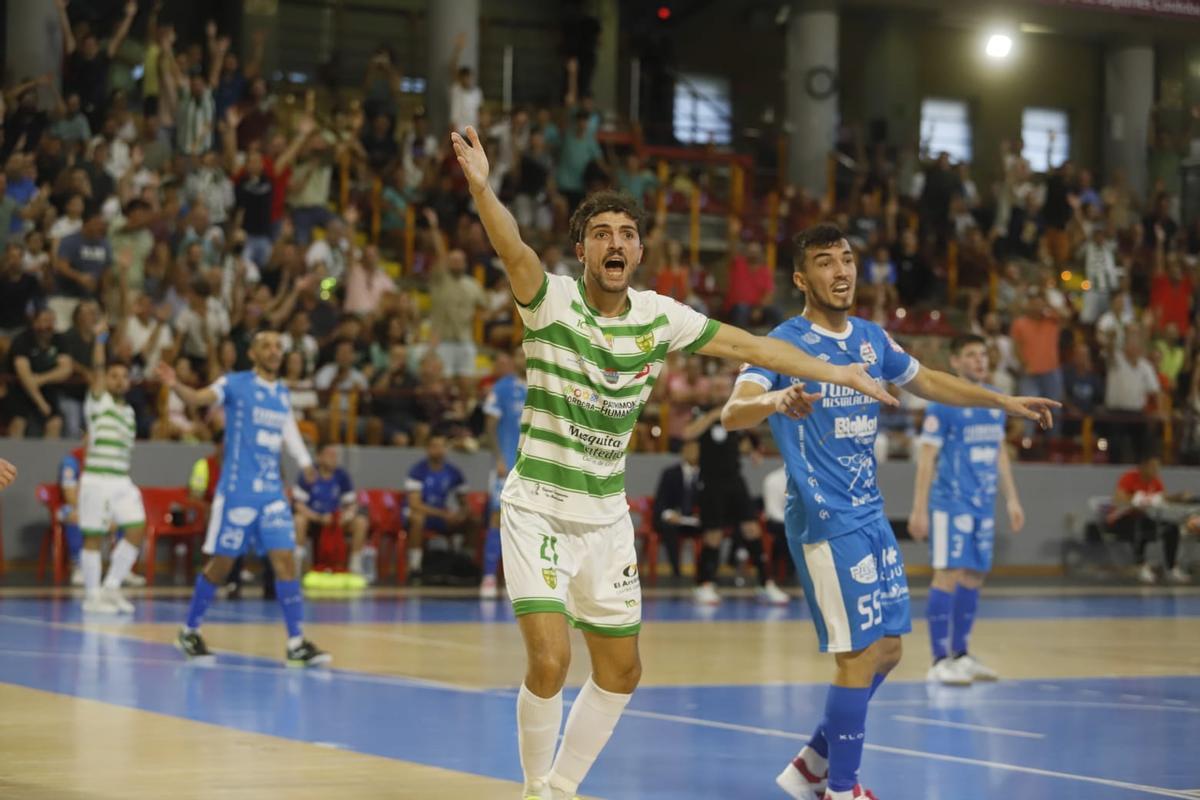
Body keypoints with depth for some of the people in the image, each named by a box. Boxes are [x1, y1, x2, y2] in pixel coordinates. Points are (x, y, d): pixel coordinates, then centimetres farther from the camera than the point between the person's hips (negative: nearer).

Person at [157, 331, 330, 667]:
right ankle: (189, 632, 18)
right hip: (237, 491, -5)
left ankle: (297, 644, -5)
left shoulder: (283, 393, 13)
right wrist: (175, 386, -39)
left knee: (285, 560, -5)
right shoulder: (235, 384, -4)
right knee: (221, 563, 1)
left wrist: (307, 465, 23)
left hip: (272, 493, 5)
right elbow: (199, 397, -19)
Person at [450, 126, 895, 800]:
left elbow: (747, 345, 9)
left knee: (621, 672, 11)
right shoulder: (551, 300, -15)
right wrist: (482, 188, -55)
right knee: (549, 661, -18)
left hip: (607, 518, 6)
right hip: (537, 510, -5)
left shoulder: (659, 316, -1)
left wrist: (839, 373, 12)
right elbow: (513, 250, -36)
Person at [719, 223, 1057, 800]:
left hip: (870, 515, 8)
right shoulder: (785, 343, -13)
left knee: (886, 651, 11)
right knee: (860, 655, -9)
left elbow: (925, 381, 27)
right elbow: (732, 414, -28)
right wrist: (776, 400, -50)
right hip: (825, 520, -8)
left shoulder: (871, 339, 9)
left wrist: (1002, 402, 24)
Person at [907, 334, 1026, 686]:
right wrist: (919, 509, -15)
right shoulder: (943, 403, -9)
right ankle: (940, 660, -6)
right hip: (951, 503, -7)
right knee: (948, 575, -9)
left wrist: (1012, 499, 16)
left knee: (974, 578, 10)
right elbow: (927, 456, -11)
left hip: (983, 504, 7)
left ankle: (961, 655, 19)